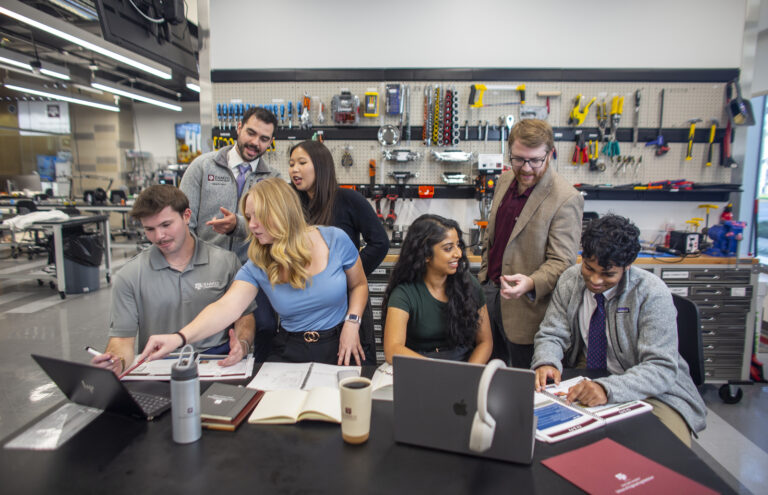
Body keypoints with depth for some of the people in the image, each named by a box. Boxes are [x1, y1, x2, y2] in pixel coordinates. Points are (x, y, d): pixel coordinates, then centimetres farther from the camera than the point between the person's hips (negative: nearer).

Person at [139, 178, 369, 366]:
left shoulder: (335, 240, -8)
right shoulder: (257, 266, -4)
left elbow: (359, 285, 6)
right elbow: (226, 306, -19)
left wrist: (352, 323, -10)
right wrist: (180, 337, -34)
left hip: (338, 348, -2)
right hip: (290, 352, 2)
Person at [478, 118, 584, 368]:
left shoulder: (566, 199, -17)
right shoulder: (504, 181, 6)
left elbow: (561, 262, -18)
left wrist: (531, 283, -35)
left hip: (525, 306, -6)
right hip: (489, 292, 6)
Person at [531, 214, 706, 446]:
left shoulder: (652, 293, -17)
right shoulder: (570, 280, -5)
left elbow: (661, 368, -23)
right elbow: (551, 335, -1)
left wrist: (608, 388, -39)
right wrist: (546, 363, -25)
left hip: (648, 389, -3)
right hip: (584, 379, 3)